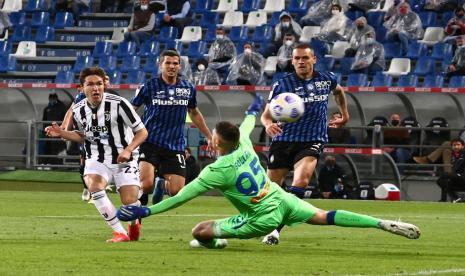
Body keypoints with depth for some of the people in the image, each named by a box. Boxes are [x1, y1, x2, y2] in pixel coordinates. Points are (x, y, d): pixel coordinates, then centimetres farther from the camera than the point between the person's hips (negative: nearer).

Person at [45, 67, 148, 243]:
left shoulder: (119, 104, -15)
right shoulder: (78, 110, 0)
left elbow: (141, 131, -8)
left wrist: (128, 150, -23)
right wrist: (61, 133, 2)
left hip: (123, 160, -3)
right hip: (96, 160, 3)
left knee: (130, 204, -15)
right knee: (93, 184, -31)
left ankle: (134, 224, 27)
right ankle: (120, 233, -23)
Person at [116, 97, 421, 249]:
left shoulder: (217, 171, -21)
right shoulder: (244, 144, -5)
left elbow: (181, 198, -19)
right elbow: (248, 122, 20)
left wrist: (146, 211, -14)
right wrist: (254, 108, 43)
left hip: (263, 218, -6)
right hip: (282, 199, 7)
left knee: (199, 232, -4)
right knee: (325, 217, 8)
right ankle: (386, 224, -2)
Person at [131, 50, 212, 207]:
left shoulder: (188, 89, 7)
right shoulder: (149, 87, -3)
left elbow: (194, 113, 24)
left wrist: (209, 137, 26)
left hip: (175, 146, 3)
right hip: (150, 143, -3)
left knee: (176, 191, -6)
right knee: (146, 184, -22)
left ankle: (162, 185, 31)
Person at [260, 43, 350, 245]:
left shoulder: (327, 79, 5)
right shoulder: (282, 84, -2)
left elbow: (338, 91, 31)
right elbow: (266, 115, -1)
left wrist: (345, 114, 30)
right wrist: (268, 124, -23)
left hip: (312, 142, -1)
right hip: (283, 140, 1)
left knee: (301, 181, -27)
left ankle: (275, 229, -27)